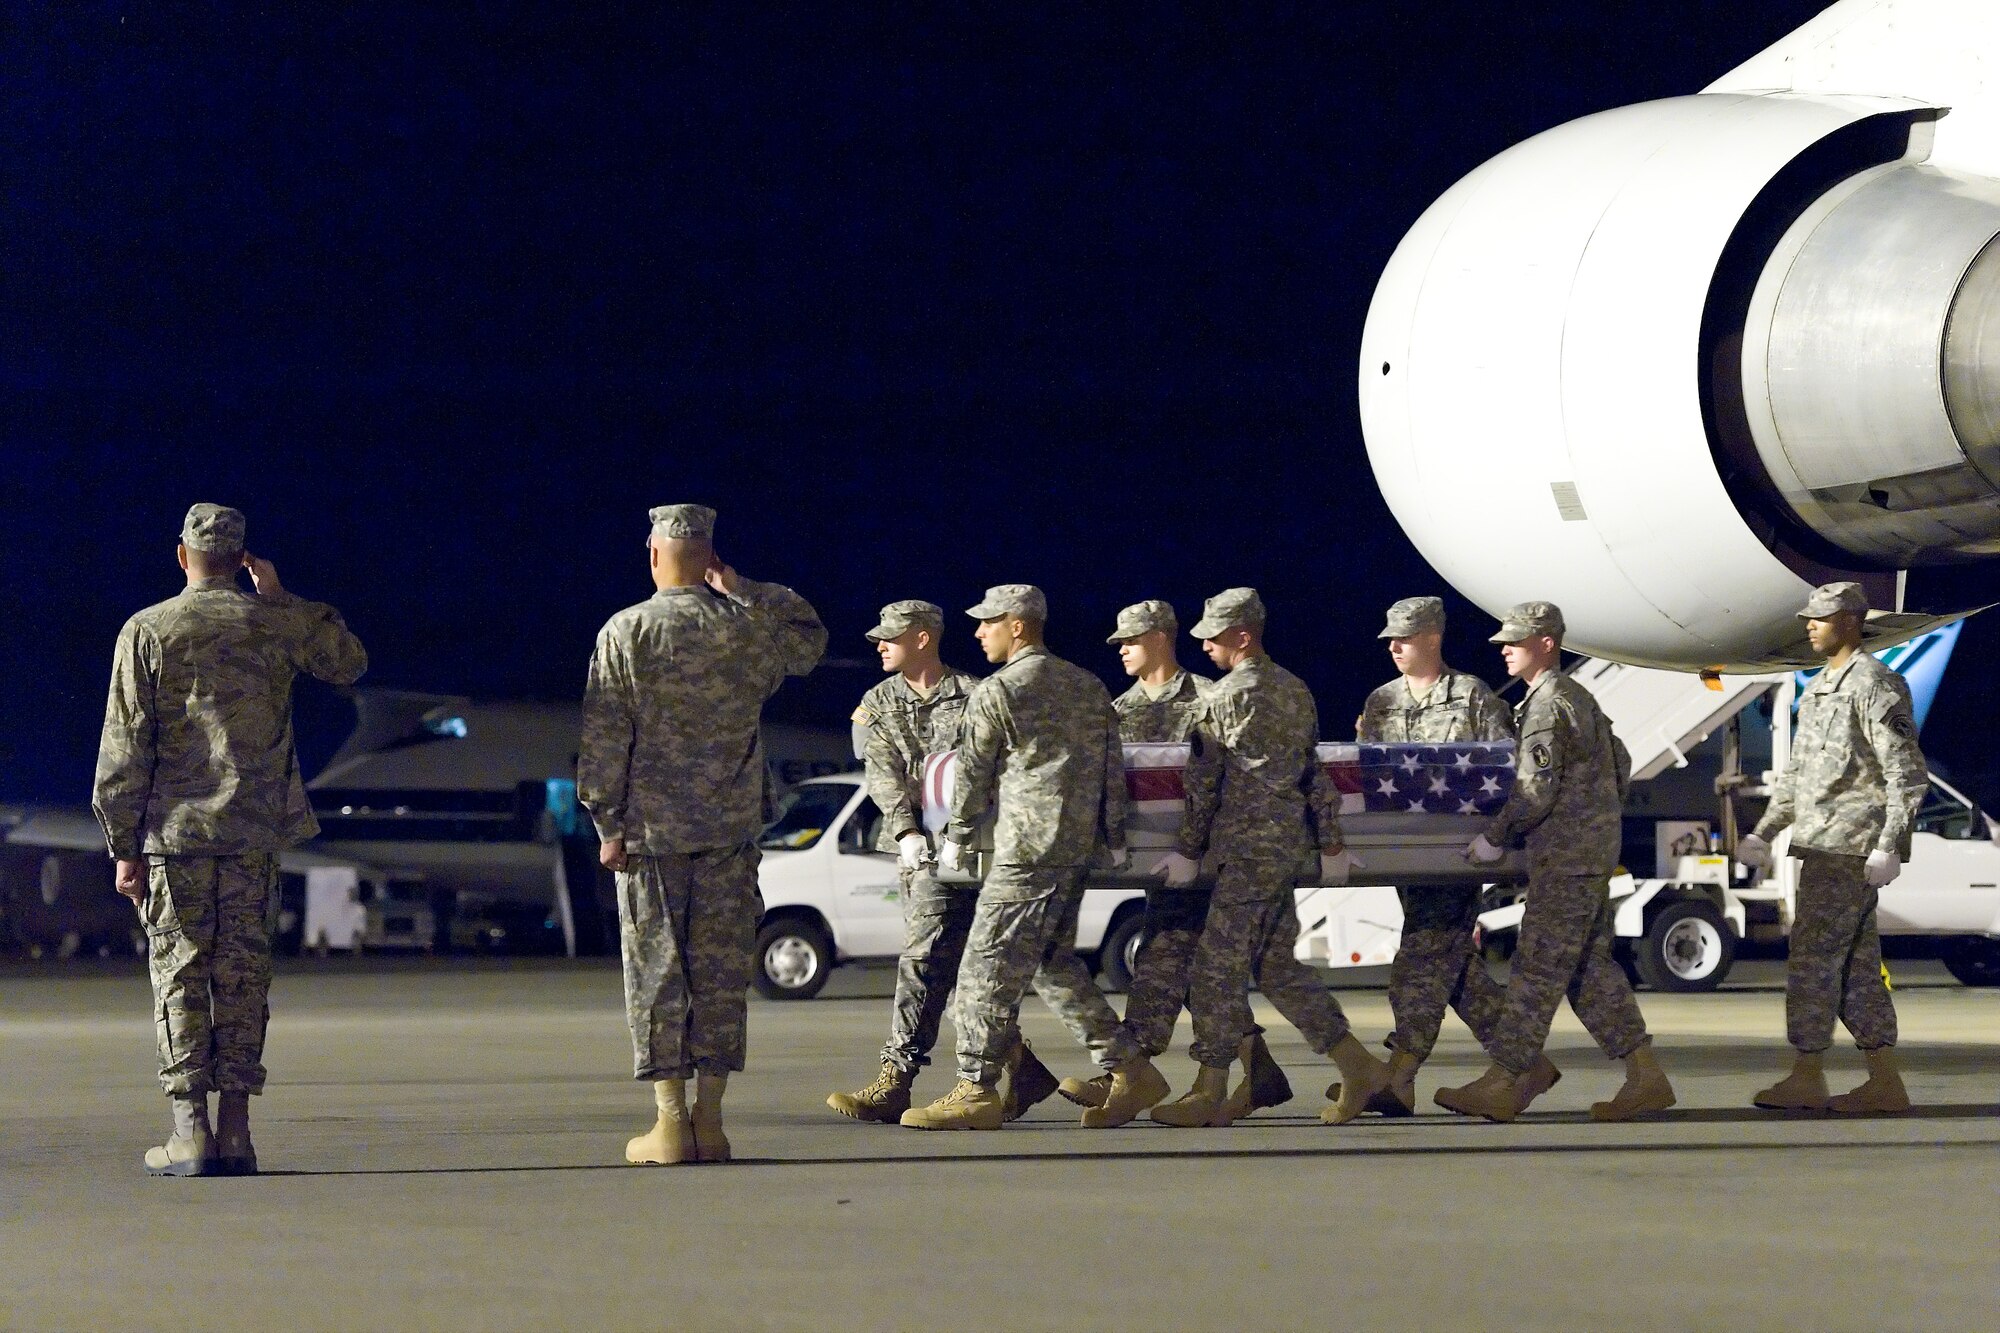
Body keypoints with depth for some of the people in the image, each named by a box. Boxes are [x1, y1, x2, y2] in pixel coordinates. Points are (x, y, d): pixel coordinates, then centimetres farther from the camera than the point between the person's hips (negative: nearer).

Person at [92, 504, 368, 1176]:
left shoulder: (146, 631, -3)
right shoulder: (277, 622, 3)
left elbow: (124, 750, -3)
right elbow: (350, 661, 23)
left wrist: (125, 847, 2)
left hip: (176, 826, -2)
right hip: (256, 830, 2)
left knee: (179, 973, 1)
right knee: (243, 972, 5)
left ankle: (189, 1128, -4)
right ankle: (235, 1126, 3)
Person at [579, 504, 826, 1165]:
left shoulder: (625, 632, -6)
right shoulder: (749, 627, 2)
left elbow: (603, 739, -7)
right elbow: (811, 637, 25)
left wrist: (608, 824, 0)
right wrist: (739, 590, 15)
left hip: (651, 831, -2)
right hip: (730, 831, 2)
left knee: (657, 974, 2)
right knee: (720, 971, 7)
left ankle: (670, 1122, -1)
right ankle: (710, 1117, 6)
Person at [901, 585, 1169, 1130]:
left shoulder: (996, 693, -7)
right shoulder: (1089, 687, 15)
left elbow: (973, 774, -2)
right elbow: (1113, 768, 16)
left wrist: (956, 840, 10)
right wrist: (1115, 838, 21)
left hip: (1026, 850, -8)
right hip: (1078, 849, 8)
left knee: (990, 965, -6)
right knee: (1054, 962, 17)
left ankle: (976, 1090, -8)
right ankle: (1130, 1070, 13)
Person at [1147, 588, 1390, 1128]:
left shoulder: (1224, 697, -11)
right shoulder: (1296, 691, 13)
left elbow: (1203, 781, -11)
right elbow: (1316, 773, 16)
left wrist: (1188, 850, -5)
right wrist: (1331, 844, 19)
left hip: (1250, 850, -9)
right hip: (1289, 844, 9)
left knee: (1218, 966, -4)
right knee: (1277, 965, 13)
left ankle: (1210, 1093, -1)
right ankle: (1358, 1067, 11)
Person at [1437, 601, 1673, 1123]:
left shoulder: (1548, 706, -14)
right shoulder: (1578, 698, 17)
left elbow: (1535, 792, -19)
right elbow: (1621, 765, 24)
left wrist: (1493, 838, -11)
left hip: (1565, 860, -10)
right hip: (1594, 854, 10)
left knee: (1537, 968, -7)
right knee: (1591, 967, 10)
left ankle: (1502, 1085, -6)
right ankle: (1646, 1077, 8)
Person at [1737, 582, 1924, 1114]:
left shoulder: (1874, 685, -11)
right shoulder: (1820, 688, 19)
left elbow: (1907, 774, -16)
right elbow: (1798, 772, 26)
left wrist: (1888, 847, -23)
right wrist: (1763, 834, 20)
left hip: (1852, 845, -10)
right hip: (1824, 845, 10)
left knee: (1813, 955, -9)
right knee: (1854, 965, 8)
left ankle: (1806, 1079, -6)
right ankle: (1885, 1084, 8)